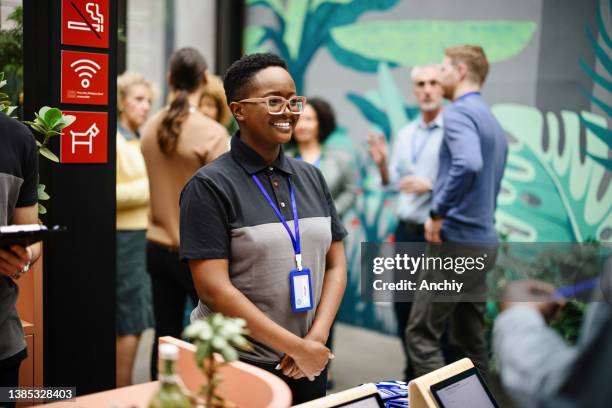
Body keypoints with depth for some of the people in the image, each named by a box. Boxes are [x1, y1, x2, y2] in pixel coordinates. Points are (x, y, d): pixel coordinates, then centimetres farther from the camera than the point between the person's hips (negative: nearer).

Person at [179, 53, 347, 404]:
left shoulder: (311, 177, 6)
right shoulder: (210, 186, -11)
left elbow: (336, 265, 6)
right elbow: (213, 288, -16)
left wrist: (317, 337, -8)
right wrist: (296, 346, -16)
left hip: (309, 363, 5)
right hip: (237, 364, -5)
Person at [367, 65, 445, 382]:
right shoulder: (404, 135, 13)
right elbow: (393, 183, 13)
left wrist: (430, 186, -24)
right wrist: (382, 163, -5)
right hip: (405, 231, 7)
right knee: (403, 305, 14)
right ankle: (413, 374, 29)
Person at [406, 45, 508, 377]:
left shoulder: (459, 112, -11)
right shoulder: (493, 122, 18)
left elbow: (468, 164, -31)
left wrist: (438, 213, -21)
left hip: (457, 240, -9)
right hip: (483, 241, 9)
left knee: (421, 332, -5)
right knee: (469, 339, 13)